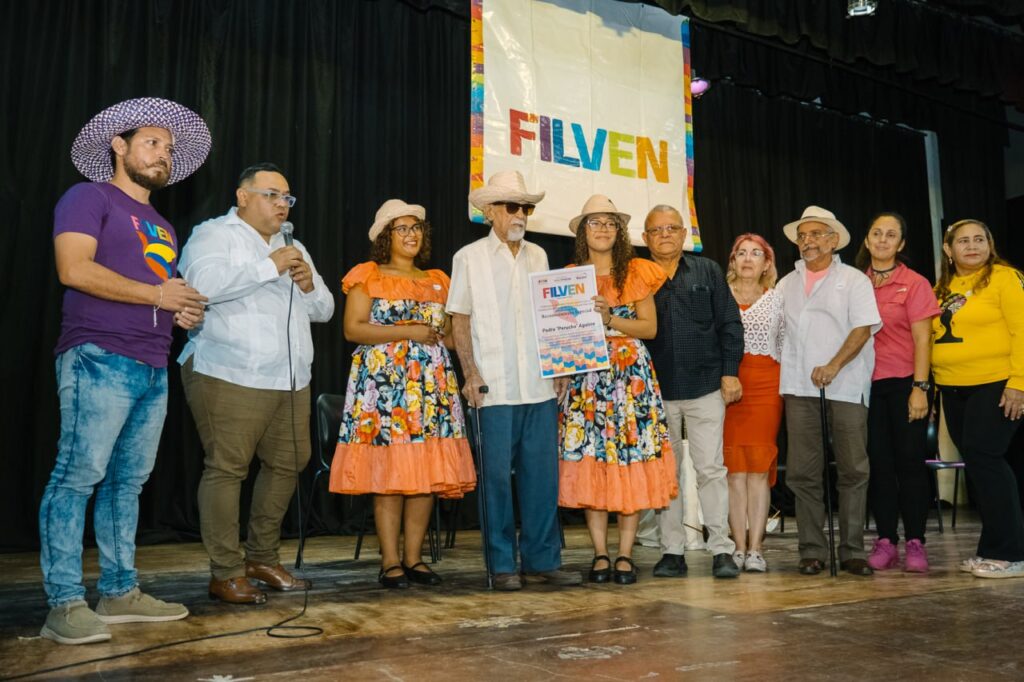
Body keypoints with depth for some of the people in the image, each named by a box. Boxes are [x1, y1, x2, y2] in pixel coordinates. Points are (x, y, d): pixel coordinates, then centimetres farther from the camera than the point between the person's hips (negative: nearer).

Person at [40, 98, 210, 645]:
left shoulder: (162, 226, 25)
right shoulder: (90, 198, 2)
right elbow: (74, 269, -13)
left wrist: (184, 310, 8)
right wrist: (155, 294, -11)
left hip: (153, 369, 8)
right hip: (100, 359, -8)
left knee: (128, 480, 9)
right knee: (78, 475, -8)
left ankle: (119, 592, 15)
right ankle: (65, 603, -4)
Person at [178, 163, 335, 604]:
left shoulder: (292, 248, 24)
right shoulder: (214, 234, 1)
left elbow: (324, 310, 22)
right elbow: (205, 284, -20)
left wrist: (309, 285, 0)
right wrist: (271, 267, -16)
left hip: (290, 381, 8)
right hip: (230, 379, -7)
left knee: (287, 464, 9)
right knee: (227, 468, -7)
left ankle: (263, 558, 23)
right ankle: (225, 574, 1)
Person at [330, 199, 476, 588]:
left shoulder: (437, 281, 19)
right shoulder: (367, 276, 6)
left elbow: (449, 332, 22)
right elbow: (353, 329, -6)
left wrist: (439, 334, -1)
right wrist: (408, 332, -12)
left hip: (431, 384, 4)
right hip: (385, 383, -4)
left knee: (428, 471, -1)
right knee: (388, 472, -7)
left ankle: (414, 558, 8)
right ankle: (390, 561, 1)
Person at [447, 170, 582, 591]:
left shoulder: (538, 256, 15)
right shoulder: (470, 258, 4)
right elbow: (460, 320, 1)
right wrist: (471, 373, -8)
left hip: (540, 384, 4)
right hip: (494, 387, -4)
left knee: (542, 473, 5)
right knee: (497, 474, -1)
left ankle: (542, 560, 15)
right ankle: (502, 565, 9)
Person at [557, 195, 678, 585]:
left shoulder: (636, 272, 8)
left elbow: (650, 327, 1)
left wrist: (611, 320, -11)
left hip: (631, 373, -1)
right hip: (585, 375, 1)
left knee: (631, 462, -5)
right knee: (589, 462, -3)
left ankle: (625, 554, 3)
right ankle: (600, 554, 6)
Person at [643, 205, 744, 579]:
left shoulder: (707, 271, 9)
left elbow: (729, 323, 7)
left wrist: (730, 372, -1)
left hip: (705, 386, 0)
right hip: (656, 391, 1)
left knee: (711, 468, 0)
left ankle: (722, 550, 8)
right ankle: (672, 551, 14)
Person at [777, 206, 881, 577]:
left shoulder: (854, 280, 7)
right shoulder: (786, 285, 19)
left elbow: (863, 328, -5)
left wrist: (833, 366, -18)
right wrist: (782, 375, 7)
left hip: (846, 386, -3)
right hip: (799, 387, 3)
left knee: (853, 470, -1)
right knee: (803, 472, 1)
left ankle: (852, 550, 8)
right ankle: (812, 550, 8)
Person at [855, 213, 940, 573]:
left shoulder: (914, 283, 0)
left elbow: (922, 339, -4)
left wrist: (919, 388, -11)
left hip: (904, 382, -2)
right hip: (867, 384, 3)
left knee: (910, 460, 0)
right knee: (878, 462, 5)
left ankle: (915, 542, 8)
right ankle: (885, 540, 11)